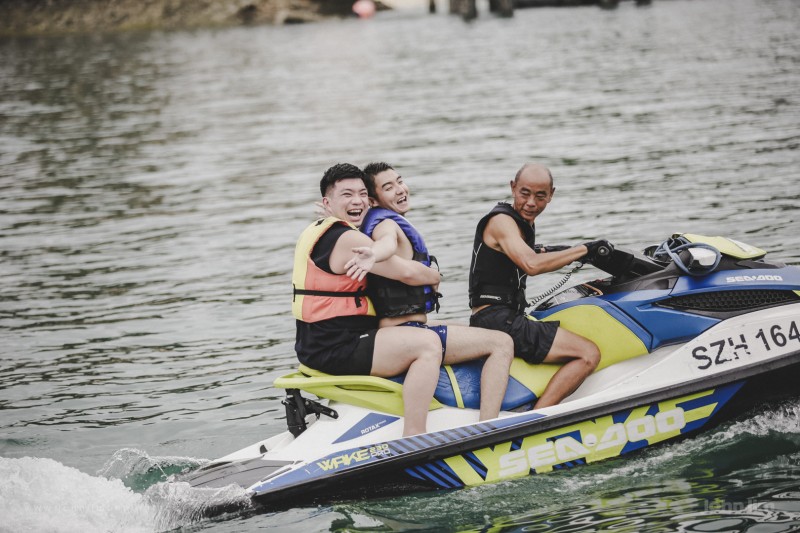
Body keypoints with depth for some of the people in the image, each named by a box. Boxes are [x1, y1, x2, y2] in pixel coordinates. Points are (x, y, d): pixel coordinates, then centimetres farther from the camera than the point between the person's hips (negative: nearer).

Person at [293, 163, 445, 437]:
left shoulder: (314, 232, 16)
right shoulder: (348, 239, -15)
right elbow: (407, 273, -13)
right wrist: (434, 276, 4)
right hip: (336, 350, -11)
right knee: (428, 343, -22)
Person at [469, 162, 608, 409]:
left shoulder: (523, 222, 19)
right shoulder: (501, 220, -12)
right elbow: (532, 265, -28)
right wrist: (583, 249, -21)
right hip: (498, 320, -11)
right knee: (588, 355, -19)